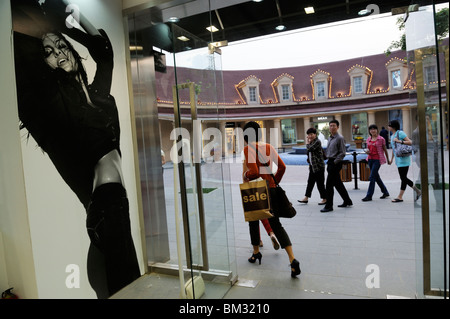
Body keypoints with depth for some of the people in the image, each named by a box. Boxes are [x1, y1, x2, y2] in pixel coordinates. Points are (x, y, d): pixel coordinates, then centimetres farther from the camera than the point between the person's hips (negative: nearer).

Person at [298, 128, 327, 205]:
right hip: (312, 166, 9)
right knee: (310, 181, 10)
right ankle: (306, 198, 14)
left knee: (320, 183, -2)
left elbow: (309, 149, -24)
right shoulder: (312, 142, 15)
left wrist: (307, 142, -12)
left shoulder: (317, 141, -13)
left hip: (318, 166, -9)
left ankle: (324, 199, 9)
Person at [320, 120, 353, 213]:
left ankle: (329, 206, 0)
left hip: (336, 163, -9)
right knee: (338, 184, 17)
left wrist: (334, 162, -16)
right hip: (330, 162, 9)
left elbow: (342, 153, -14)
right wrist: (329, 161, 12)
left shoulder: (340, 138, -11)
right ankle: (347, 201, 30)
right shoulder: (330, 138, 14)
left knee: (329, 185, -7)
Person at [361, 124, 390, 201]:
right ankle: (385, 192, 29)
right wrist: (367, 151, -3)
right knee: (376, 177, 13)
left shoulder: (381, 139, -5)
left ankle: (369, 195, -4)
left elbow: (385, 150, 3)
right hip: (370, 159, 6)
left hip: (377, 159, -6)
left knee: (372, 177, -10)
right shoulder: (368, 139, 10)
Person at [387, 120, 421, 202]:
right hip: (398, 160, 9)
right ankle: (418, 191, 22)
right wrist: (391, 159, 26)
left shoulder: (400, 133, -9)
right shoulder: (392, 135, 16)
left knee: (403, 178, -2)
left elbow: (410, 142, -15)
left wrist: (399, 141, -22)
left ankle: (400, 197, 1)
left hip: (403, 159, -9)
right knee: (403, 178, 11)